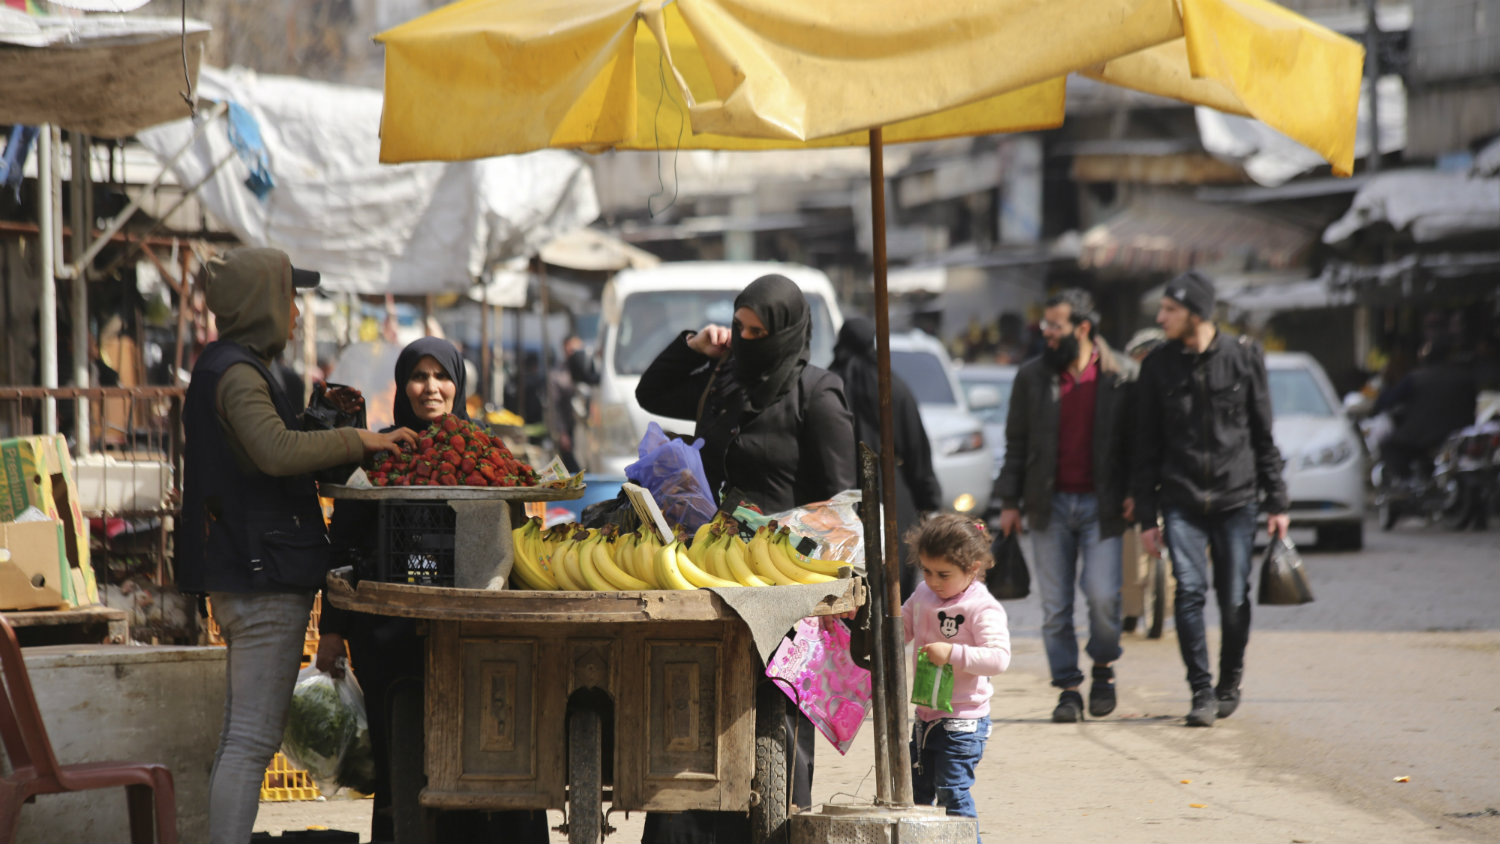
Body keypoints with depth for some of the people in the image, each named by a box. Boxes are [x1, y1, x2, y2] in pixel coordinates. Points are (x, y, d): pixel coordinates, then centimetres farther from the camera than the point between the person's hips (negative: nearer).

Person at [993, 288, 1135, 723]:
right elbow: (1017, 442, 10)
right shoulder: (1032, 377, 6)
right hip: (1050, 504, 2)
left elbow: (1136, 440, 5)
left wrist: (1133, 491, -6)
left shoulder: (1120, 378, 0)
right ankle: (1068, 688, 10)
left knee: (1102, 593, -12)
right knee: (1055, 606, 1)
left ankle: (1103, 668, 14)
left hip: (1100, 504, -2)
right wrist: (1009, 501, 6)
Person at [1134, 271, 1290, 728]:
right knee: (1190, 590, -12)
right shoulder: (1158, 366, 3)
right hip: (1182, 500, 0)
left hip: (1235, 497, 0)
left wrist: (1277, 501, 4)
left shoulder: (1243, 357, 1)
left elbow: (1263, 434, 6)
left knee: (1234, 599, 1)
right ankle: (1202, 692, -6)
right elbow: (1146, 446, 7)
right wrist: (1146, 515, 4)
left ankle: (1230, 684, 22)